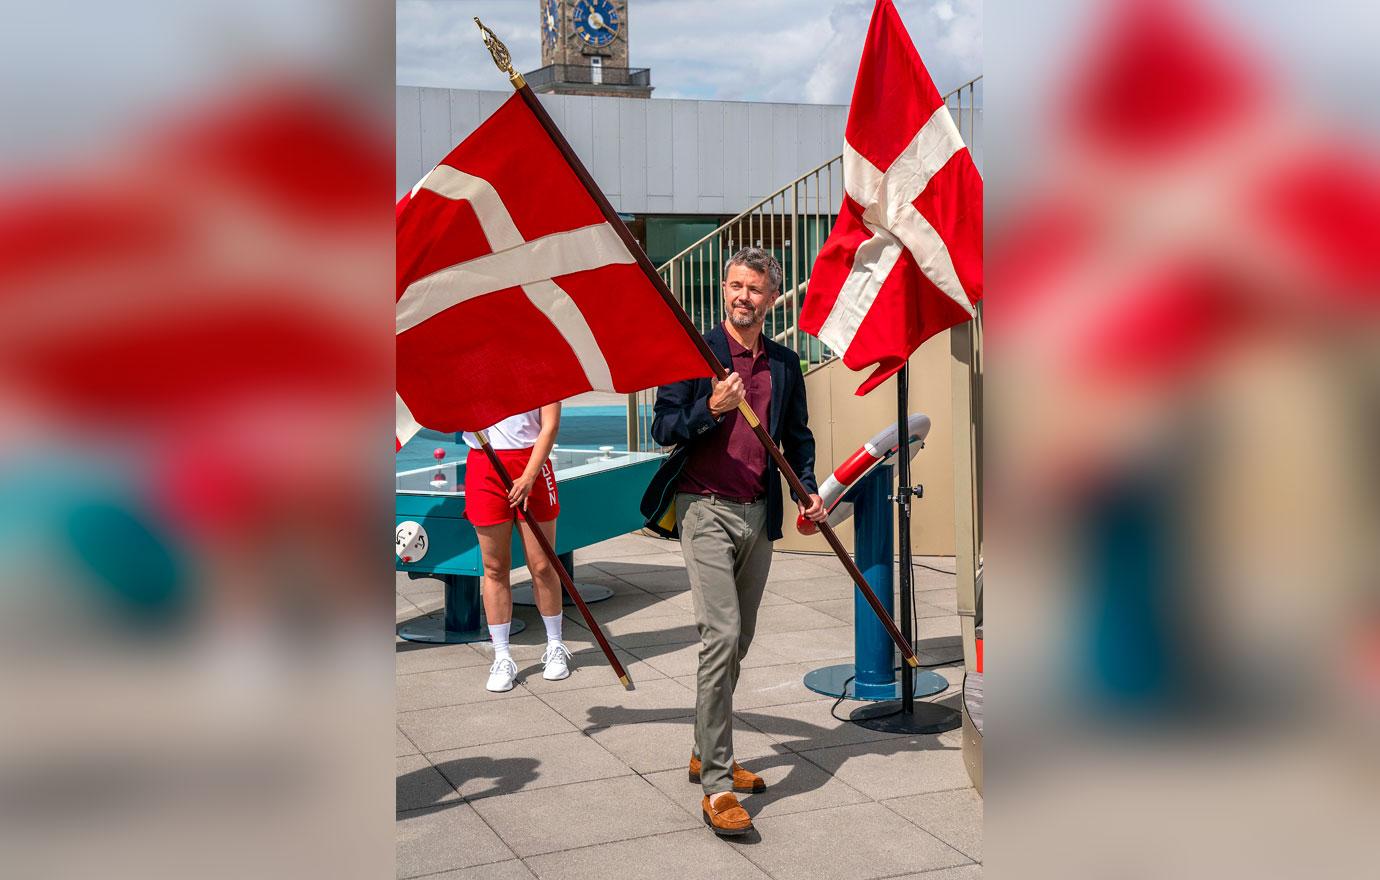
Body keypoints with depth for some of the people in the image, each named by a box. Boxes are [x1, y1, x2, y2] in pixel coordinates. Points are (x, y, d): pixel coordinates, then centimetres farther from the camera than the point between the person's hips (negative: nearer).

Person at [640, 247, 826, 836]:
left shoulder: (785, 365, 12)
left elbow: (797, 436, 20)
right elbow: (663, 428, -4)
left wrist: (808, 490, 4)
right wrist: (712, 409, -21)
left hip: (758, 516, 6)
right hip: (705, 507, -5)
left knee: (737, 641, 13)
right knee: (721, 635, -14)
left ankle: (707, 754, 29)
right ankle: (716, 787, -10)